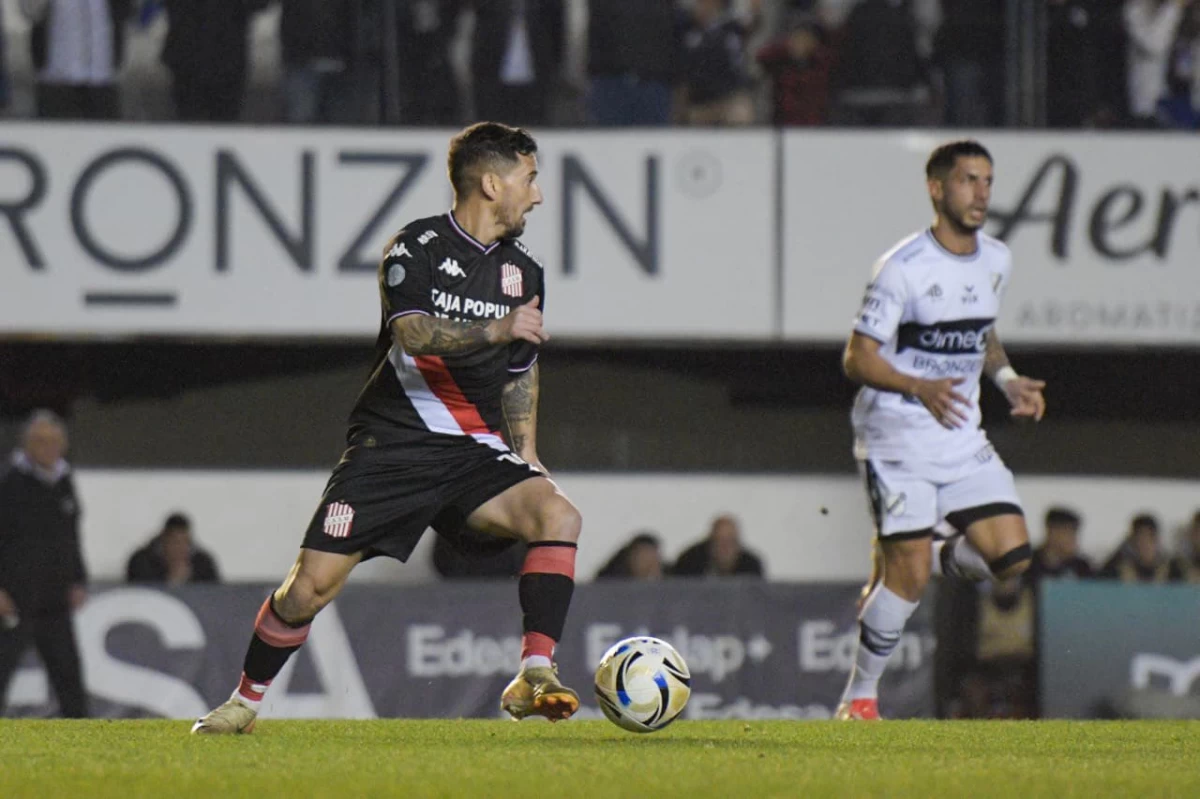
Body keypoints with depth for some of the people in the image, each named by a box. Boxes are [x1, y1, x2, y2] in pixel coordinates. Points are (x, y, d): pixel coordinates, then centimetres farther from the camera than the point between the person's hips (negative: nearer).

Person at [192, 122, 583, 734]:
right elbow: (413, 333, -24)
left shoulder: (524, 273, 12)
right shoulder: (415, 248, -6)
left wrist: (525, 464, 14)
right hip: (391, 446, -4)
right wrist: (496, 330, -35)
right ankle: (246, 699, 14)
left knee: (558, 516, -24)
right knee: (314, 581, -9)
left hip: (472, 453, 4)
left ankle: (533, 679, -24)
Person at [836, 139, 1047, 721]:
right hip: (897, 440, -6)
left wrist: (1007, 379, 6)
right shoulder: (903, 268, -14)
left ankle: (932, 561, 22)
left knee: (1011, 555, -6)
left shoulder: (996, 261, 8)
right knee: (909, 576, -12)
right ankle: (860, 695, 5)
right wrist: (921, 388, -29)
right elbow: (857, 359, -13)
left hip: (963, 440, 6)